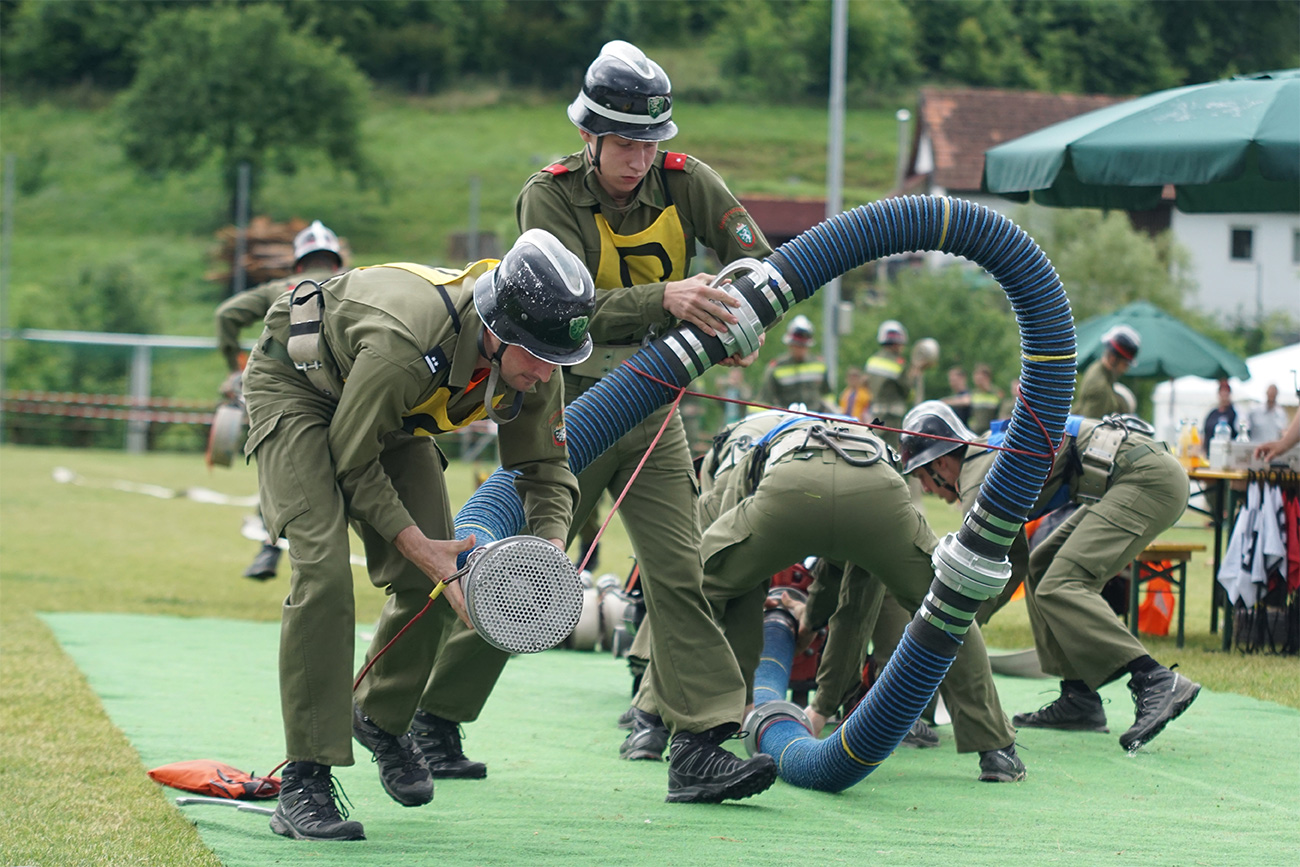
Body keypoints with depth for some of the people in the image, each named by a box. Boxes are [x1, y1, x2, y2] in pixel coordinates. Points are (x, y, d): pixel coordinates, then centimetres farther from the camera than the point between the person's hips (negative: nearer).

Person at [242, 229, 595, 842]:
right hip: (295, 384, -7)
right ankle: (303, 787, -19)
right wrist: (416, 543, -30)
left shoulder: (532, 362, -22)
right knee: (324, 570, -22)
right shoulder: (405, 345, -43)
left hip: (394, 417, 7)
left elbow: (545, 469, -7)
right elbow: (351, 459, -27)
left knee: (431, 581, -2)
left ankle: (381, 718, 27)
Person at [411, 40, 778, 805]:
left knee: (678, 572, -7)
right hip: (570, 406, -3)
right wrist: (665, 299, -45)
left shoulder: (685, 182, -6)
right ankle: (432, 712, 19)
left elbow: (757, 260, -10)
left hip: (652, 409, 3)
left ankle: (699, 748, -10)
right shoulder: (550, 197, -16)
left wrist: (740, 317, -32)